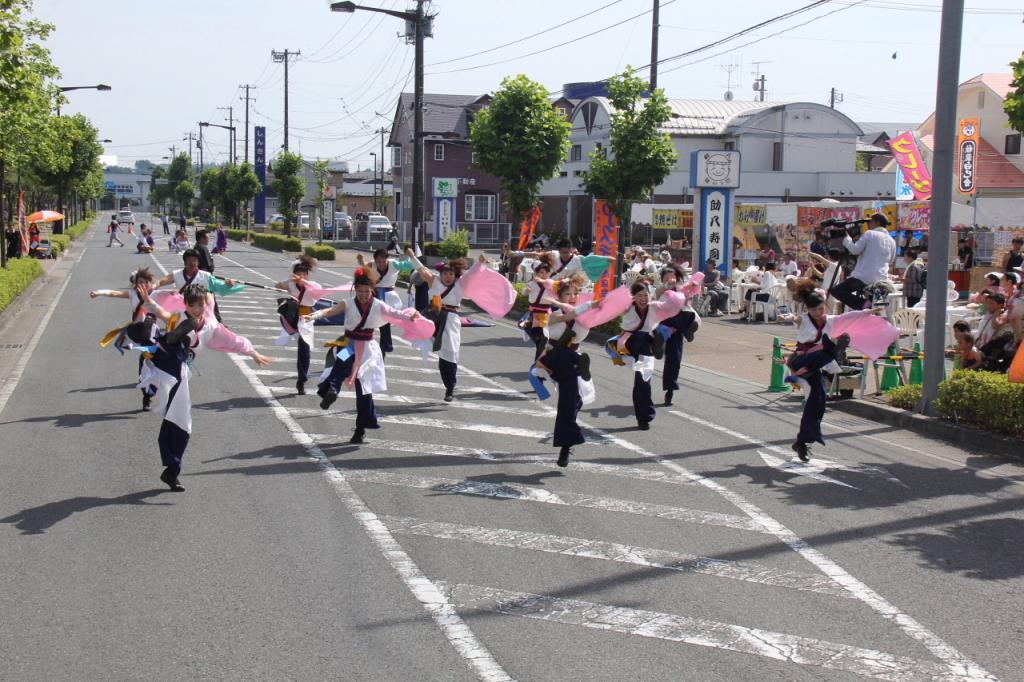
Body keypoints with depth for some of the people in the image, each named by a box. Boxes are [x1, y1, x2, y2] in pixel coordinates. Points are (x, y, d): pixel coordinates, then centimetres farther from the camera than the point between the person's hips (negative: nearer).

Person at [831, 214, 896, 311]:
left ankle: (862, 303, -19)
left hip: (863, 277, -6)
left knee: (836, 291, -3)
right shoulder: (892, 241, 15)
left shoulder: (869, 234, -3)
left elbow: (855, 249, -8)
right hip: (881, 280, 7)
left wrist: (846, 238, 8)